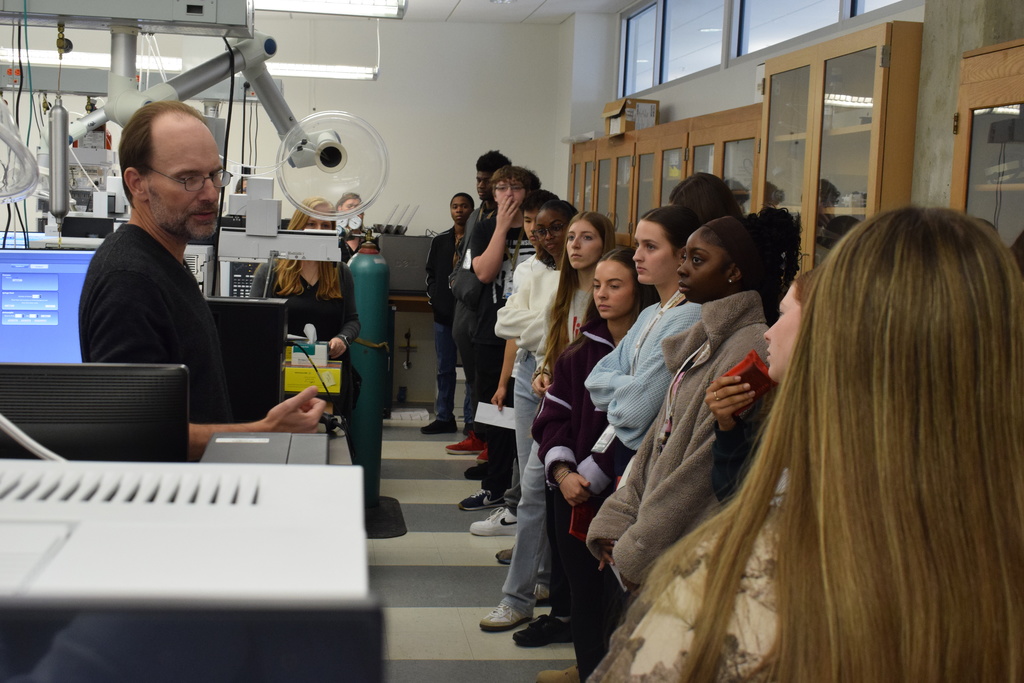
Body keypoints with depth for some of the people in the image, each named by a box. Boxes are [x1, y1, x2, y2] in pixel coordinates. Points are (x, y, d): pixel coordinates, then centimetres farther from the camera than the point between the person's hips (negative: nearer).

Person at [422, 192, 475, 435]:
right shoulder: (440, 241, 13)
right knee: (445, 368, 9)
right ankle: (444, 417, 16)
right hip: (444, 312, 5)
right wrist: (434, 297, 2)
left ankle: (471, 418, 5)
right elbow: (431, 274, 16)